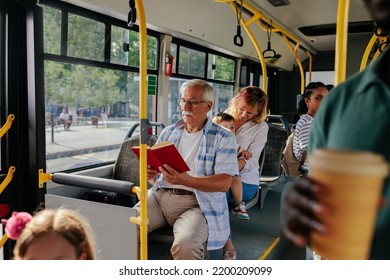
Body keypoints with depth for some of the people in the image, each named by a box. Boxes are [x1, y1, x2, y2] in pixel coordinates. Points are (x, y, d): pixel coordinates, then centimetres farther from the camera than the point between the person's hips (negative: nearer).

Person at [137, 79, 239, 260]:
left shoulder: (223, 138, 3)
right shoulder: (168, 132, 17)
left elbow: (224, 183, -8)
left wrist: (186, 180, -22)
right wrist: (149, 175, -7)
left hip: (196, 202, -4)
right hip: (160, 196, 5)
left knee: (185, 246, -33)